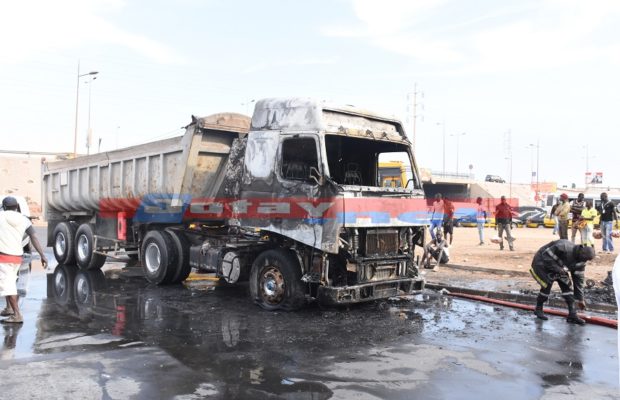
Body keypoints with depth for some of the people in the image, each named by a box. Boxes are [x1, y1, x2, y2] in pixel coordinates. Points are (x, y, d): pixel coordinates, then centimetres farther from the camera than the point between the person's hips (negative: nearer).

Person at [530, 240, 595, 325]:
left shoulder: (580, 261, -11)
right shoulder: (563, 247, -36)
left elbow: (579, 279, -3)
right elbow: (546, 255, -32)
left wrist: (580, 299, -1)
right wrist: (558, 268, -34)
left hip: (559, 267, 7)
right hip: (543, 263, -7)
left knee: (567, 286, -4)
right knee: (547, 285, -16)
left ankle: (572, 315, -1)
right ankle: (538, 310, 7)